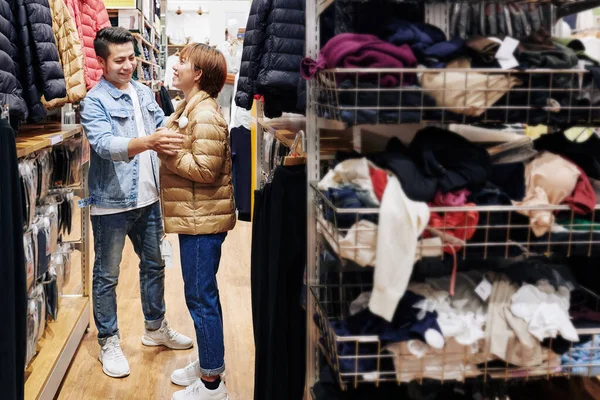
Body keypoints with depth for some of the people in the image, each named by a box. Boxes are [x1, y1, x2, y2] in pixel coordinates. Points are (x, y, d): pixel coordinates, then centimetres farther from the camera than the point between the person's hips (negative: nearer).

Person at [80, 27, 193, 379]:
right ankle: (109, 343, 23)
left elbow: (164, 128, 15)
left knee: (154, 264, 19)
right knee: (107, 276, 7)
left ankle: (156, 327, 38)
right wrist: (147, 142, -45)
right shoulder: (94, 101, -13)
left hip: (148, 198, 7)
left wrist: (175, 138, -7)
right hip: (111, 203, -6)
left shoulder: (144, 93, 7)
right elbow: (105, 144, -29)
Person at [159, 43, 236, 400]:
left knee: (202, 298, -1)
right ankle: (209, 363, 34)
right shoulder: (189, 108, 14)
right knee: (201, 295, 19)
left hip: (203, 220, -10)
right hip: (194, 217, 10)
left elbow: (204, 170, -24)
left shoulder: (205, 116, -18)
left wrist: (166, 151, -17)